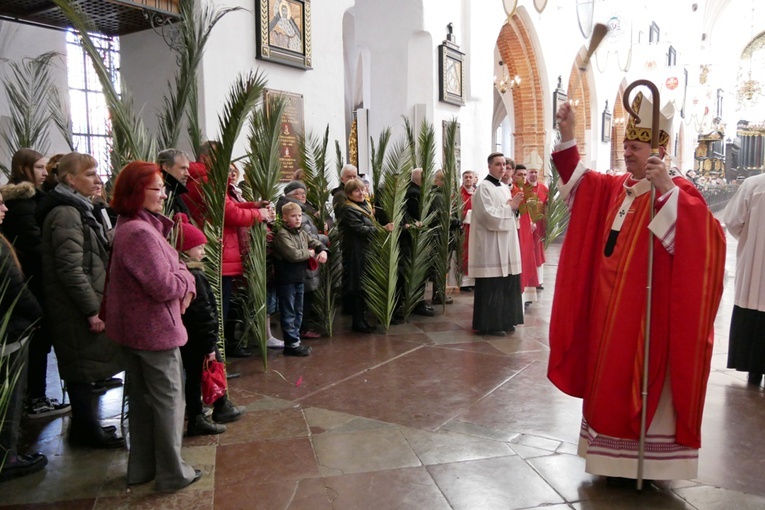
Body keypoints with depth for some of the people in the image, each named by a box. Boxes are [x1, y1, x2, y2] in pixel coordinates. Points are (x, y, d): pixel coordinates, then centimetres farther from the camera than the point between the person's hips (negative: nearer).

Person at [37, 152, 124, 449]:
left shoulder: (78, 209, 16)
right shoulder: (65, 213, -17)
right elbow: (70, 269, -23)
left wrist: (95, 304, 20)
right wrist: (92, 310, -21)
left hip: (84, 303, 10)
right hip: (77, 308, -10)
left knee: (86, 367, 17)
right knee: (84, 367, 0)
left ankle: (86, 425, 29)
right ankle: (87, 430, 13)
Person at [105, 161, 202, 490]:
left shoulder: (134, 227, 10)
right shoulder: (139, 233, -24)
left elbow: (166, 269, 13)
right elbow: (163, 286, -26)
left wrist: (183, 284, -5)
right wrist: (187, 278, -7)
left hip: (134, 328, 10)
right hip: (155, 329, -10)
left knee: (142, 398, 19)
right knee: (168, 400, 2)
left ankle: (142, 467, 32)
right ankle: (172, 473, 15)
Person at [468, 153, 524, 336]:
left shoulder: (505, 188, 16)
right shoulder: (483, 187, -10)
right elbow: (489, 215, -19)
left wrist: (514, 207, 0)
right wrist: (510, 207, -10)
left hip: (506, 243, 9)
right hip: (490, 245, -9)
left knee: (507, 284, 10)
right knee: (492, 286, -6)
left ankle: (504, 320, 20)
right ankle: (489, 324, 2)